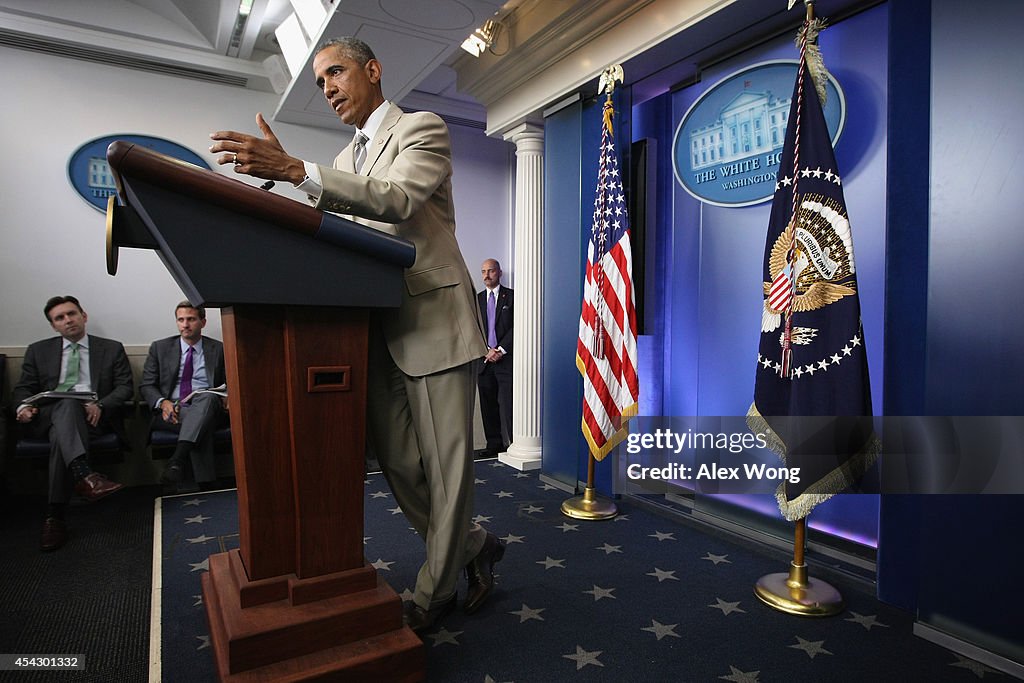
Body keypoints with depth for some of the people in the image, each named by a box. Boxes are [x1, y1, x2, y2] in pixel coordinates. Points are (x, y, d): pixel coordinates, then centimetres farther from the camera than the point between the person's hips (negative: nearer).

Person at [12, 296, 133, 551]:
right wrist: (23, 406, -7)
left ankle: (55, 515, -35)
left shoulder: (112, 348, 15)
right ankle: (83, 474, -55)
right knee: (66, 404, -35)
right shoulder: (38, 351, 22)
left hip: (92, 415, -1)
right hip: (47, 416, 1)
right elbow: (23, 388, 17)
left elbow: (125, 387, 7)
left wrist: (101, 405, -12)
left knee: (60, 434, -34)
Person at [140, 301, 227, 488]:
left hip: (206, 405, 0)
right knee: (201, 425, -36)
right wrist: (163, 402, -12)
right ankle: (205, 484, -40)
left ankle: (176, 461, -51)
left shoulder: (218, 349, 13)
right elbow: (146, 385, 11)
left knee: (208, 397, -39)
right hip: (170, 410, 0)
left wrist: (226, 398, -12)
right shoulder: (160, 348, 14)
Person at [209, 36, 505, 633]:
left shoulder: (423, 129, 1)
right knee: (398, 463, 8)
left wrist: (295, 171, -27)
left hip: (434, 320, -7)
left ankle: (434, 595, 17)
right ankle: (474, 547, 28)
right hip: (378, 331, 8)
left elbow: (399, 199, -19)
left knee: (446, 464, 0)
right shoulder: (347, 159, 23)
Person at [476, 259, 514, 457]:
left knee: (509, 404, -9)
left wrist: (500, 350, -10)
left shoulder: (511, 297, 4)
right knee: (488, 405, 6)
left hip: (506, 358, -4)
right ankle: (494, 444, 13)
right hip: (484, 359, 4)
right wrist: (487, 351, -4)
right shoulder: (477, 299, 16)